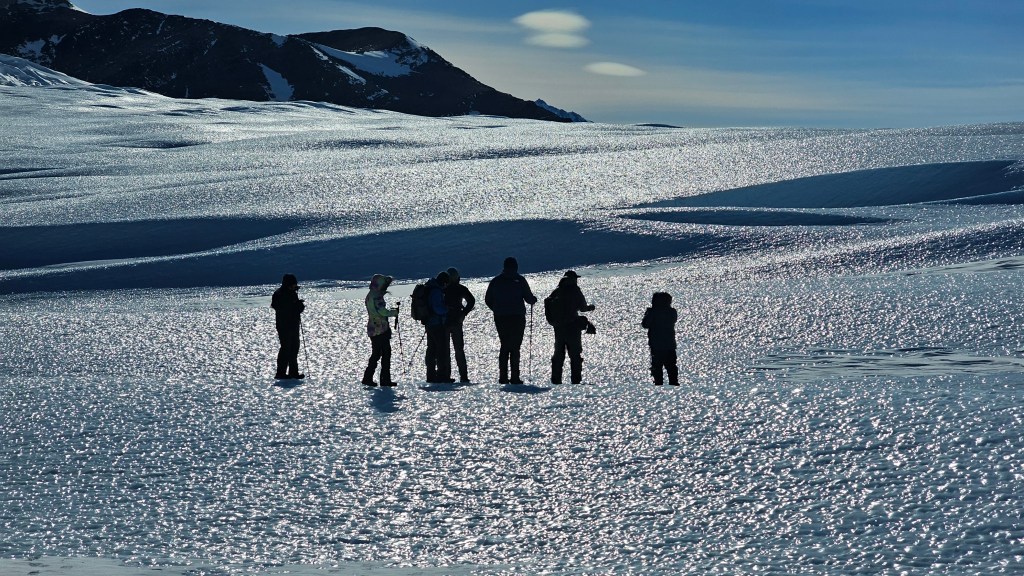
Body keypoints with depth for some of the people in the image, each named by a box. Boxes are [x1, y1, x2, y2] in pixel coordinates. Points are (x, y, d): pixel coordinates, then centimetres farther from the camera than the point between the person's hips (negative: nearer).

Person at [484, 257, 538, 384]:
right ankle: (514, 377, -8)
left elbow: (488, 300, 9)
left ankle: (503, 377, 6)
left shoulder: (495, 281, 7)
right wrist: (534, 300, 18)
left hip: (500, 318, 4)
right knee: (515, 347, -2)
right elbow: (529, 298, -5)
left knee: (504, 346, 12)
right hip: (517, 317, -4)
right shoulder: (519, 280, -4)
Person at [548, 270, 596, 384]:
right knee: (575, 355, 1)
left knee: (558, 355, 12)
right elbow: (583, 308, -4)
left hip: (558, 327, 4)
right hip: (572, 327, -4)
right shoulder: (575, 290, -7)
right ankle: (576, 380, -4)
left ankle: (556, 379, 10)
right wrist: (590, 307, 16)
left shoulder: (556, 292, 6)